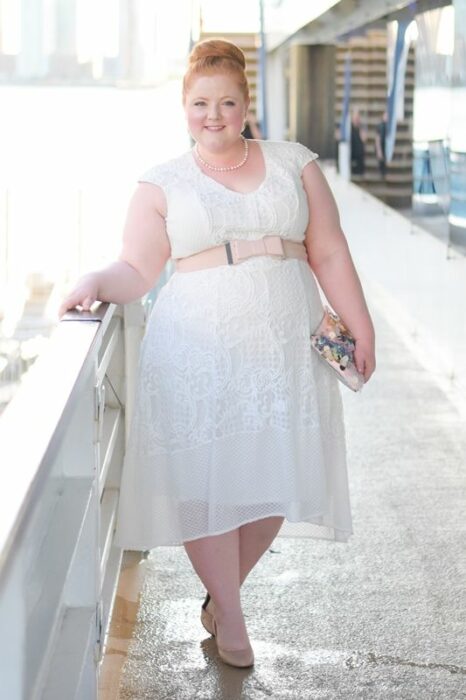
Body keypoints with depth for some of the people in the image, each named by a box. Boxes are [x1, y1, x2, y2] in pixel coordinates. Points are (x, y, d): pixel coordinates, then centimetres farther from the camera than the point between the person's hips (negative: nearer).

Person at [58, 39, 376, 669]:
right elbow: (136, 270, 0)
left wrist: (360, 326, 5)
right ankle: (229, 616, 12)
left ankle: (222, 592, 25)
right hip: (199, 351, -2)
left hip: (286, 348, 2)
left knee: (274, 477, 4)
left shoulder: (293, 164, 9)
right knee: (207, 478, -4)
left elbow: (329, 254, 8)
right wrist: (96, 282, -19)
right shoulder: (162, 184, 5)